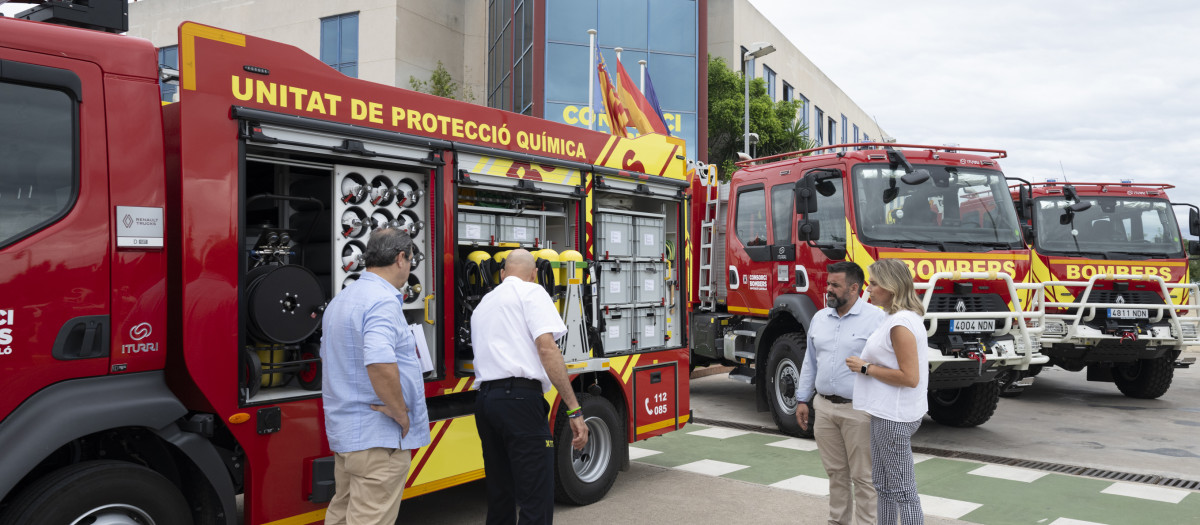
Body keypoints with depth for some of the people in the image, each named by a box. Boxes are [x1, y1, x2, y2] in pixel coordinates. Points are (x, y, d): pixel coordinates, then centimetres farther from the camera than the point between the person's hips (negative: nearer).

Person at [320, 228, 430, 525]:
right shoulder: (382, 301, -18)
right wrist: (401, 413, -20)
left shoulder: (341, 299, 13)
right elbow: (379, 363, -32)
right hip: (378, 438, -10)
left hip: (343, 431, 10)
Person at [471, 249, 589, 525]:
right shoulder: (531, 292, 1)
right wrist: (574, 410, -15)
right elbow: (546, 348, -13)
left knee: (500, 495, 17)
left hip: (484, 398, 8)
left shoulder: (483, 304, 24)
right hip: (519, 398, -8)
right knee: (537, 502, -7)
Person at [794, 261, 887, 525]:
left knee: (862, 477, 3)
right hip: (824, 407, 6)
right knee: (836, 472, 15)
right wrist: (802, 399, 14)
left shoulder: (877, 319, -9)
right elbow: (810, 362, 16)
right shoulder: (819, 318, 10)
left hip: (858, 411, -6)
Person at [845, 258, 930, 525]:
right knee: (883, 484, 19)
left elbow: (909, 377, -25)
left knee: (901, 488, -1)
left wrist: (866, 368, -18)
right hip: (886, 412, 11)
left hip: (893, 417, -11)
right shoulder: (900, 318, 12)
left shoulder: (901, 323, -20)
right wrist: (867, 365, 12)